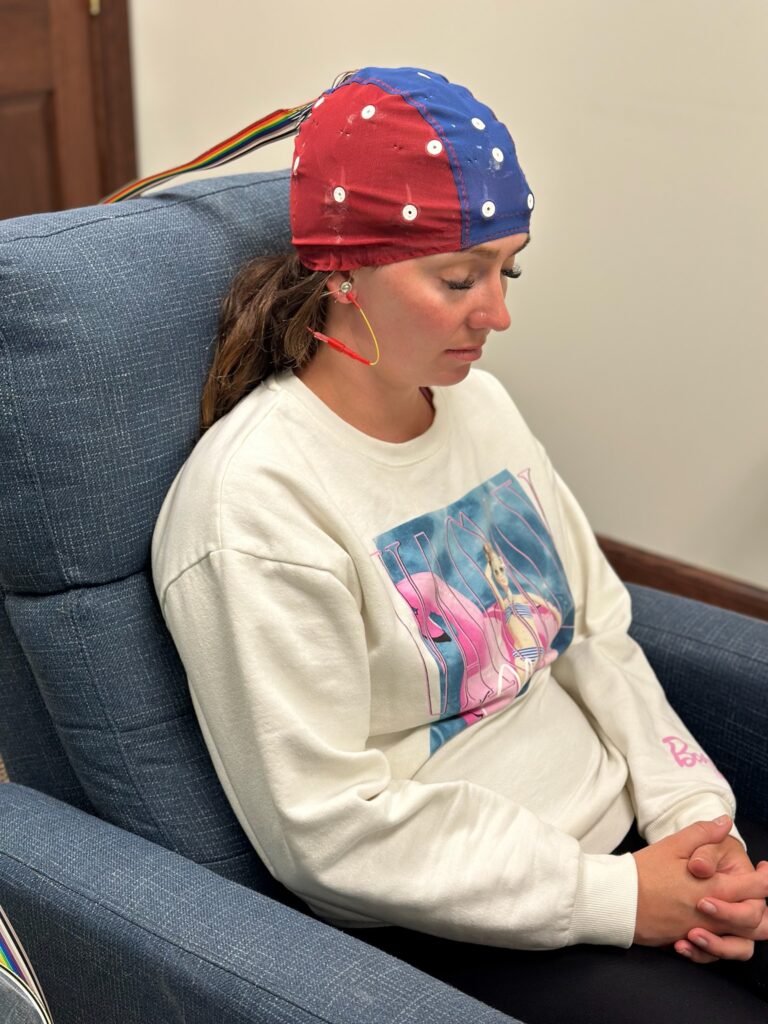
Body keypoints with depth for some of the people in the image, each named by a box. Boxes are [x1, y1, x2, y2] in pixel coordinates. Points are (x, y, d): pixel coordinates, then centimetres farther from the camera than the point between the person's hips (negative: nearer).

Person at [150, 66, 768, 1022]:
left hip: (619, 823, 7)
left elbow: (598, 635, 8)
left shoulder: (481, 403, 4)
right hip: (453, 926, -7)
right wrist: (615, 897, -17)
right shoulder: (253, 502, -19)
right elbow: (328, 828, -19)